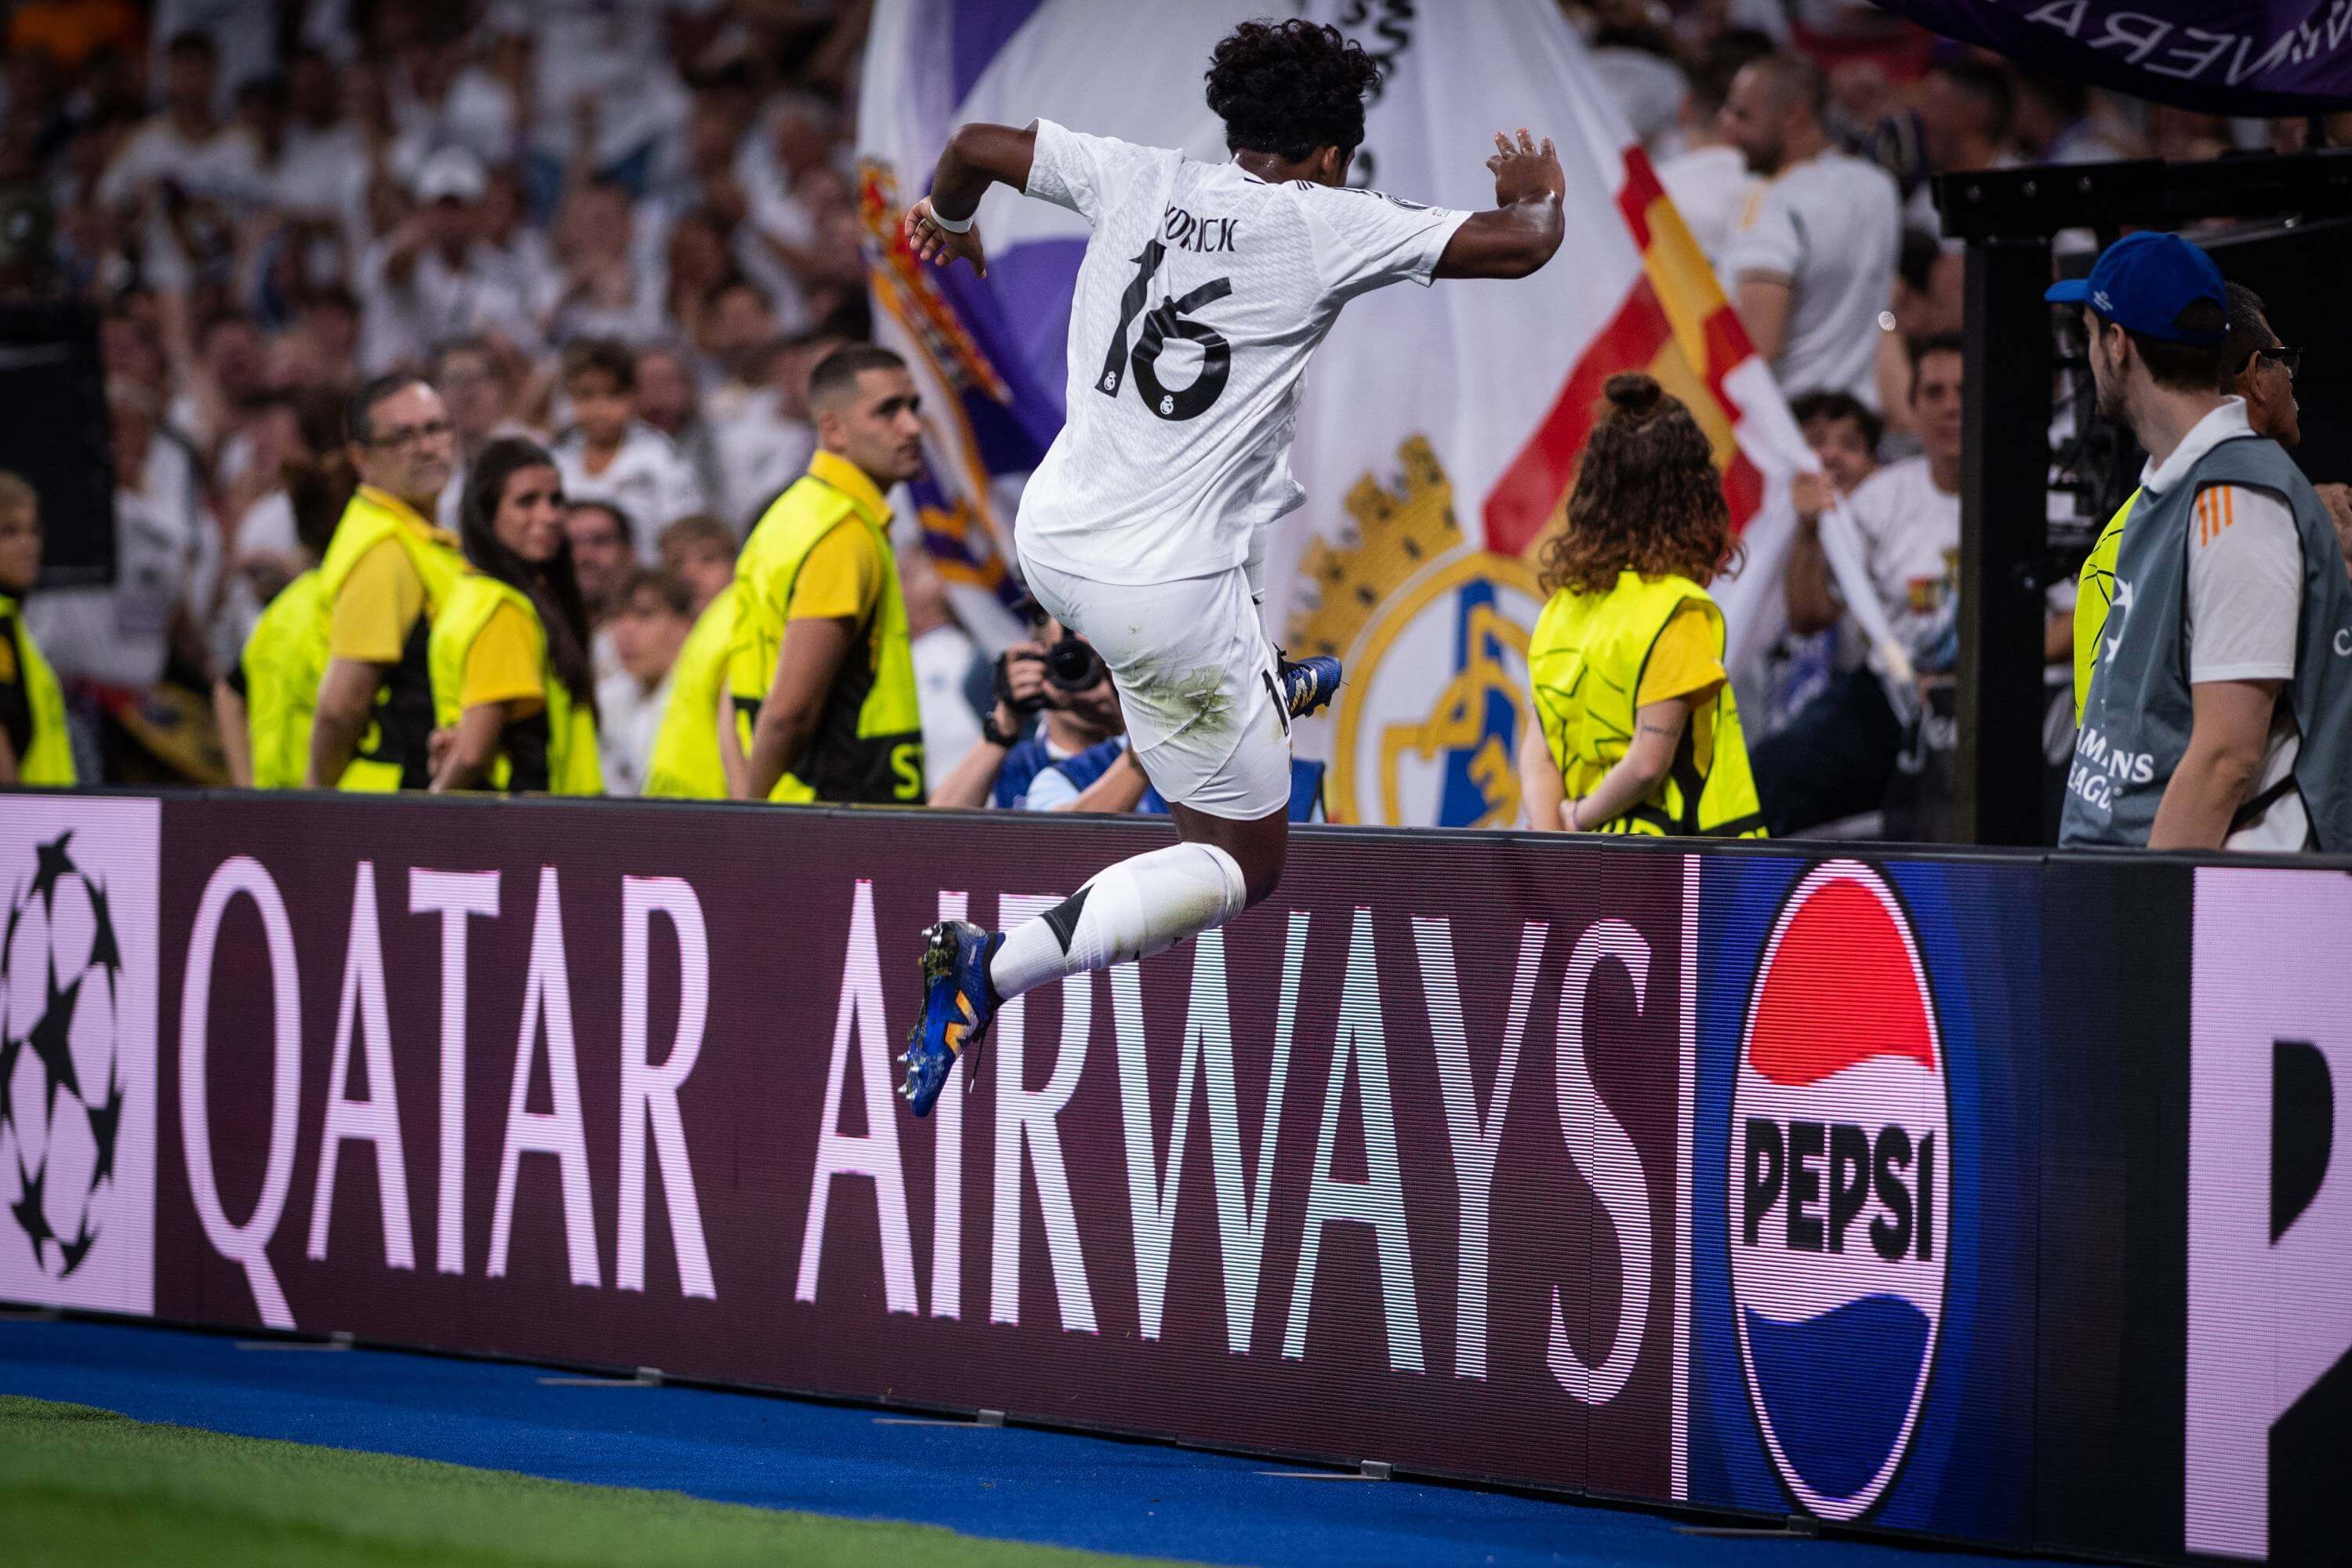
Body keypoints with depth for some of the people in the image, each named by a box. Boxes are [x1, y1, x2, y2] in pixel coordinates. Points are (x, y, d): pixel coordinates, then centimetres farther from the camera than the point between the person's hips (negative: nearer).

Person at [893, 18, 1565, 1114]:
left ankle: (1264, 694, 62)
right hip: (1165, 592, -7)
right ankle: (993, 969, -12)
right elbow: (1521, 246, -8)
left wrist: (946, 221, 33)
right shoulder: (1326, 225, -10)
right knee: (1244, 864, 5)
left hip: (1051, 539, 7)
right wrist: (1538, 194, 16)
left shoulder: (1140, 182, 1)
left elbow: (974, 145, 11)